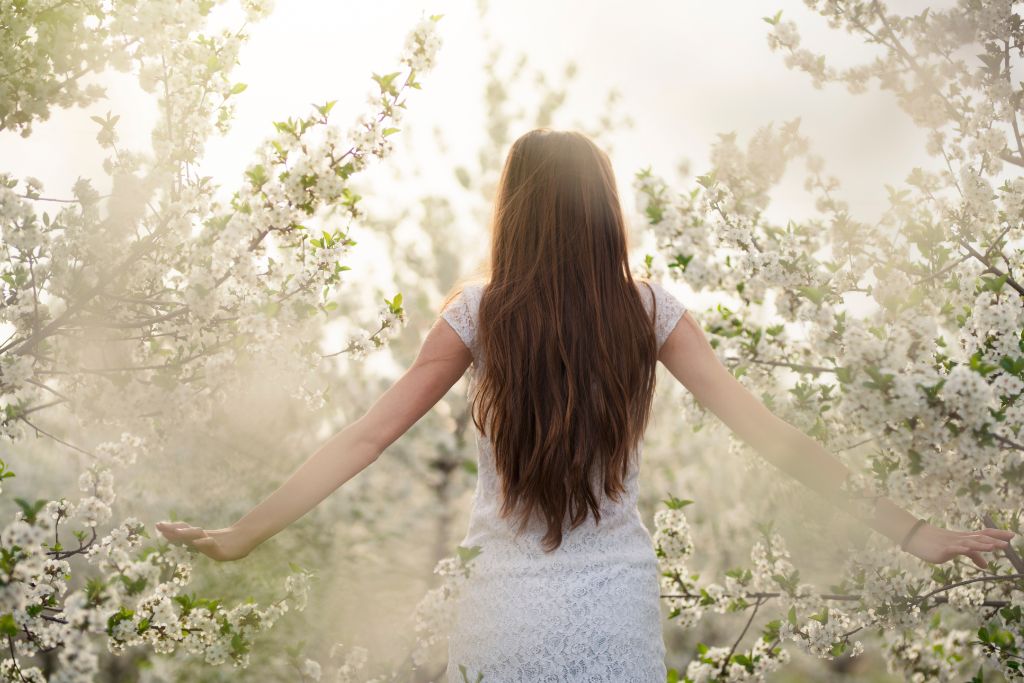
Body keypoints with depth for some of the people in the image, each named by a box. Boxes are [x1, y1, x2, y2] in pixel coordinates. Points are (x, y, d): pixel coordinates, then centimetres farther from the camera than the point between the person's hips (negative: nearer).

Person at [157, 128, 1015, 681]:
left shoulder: (480, 310, -7)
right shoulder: (649, 310, -4)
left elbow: (366, 437, -7)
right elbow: (767, 431, -6)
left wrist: (240, 537, 0)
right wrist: (911, 531, -1)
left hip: (509, 612, -1)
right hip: (622, 609, 1)